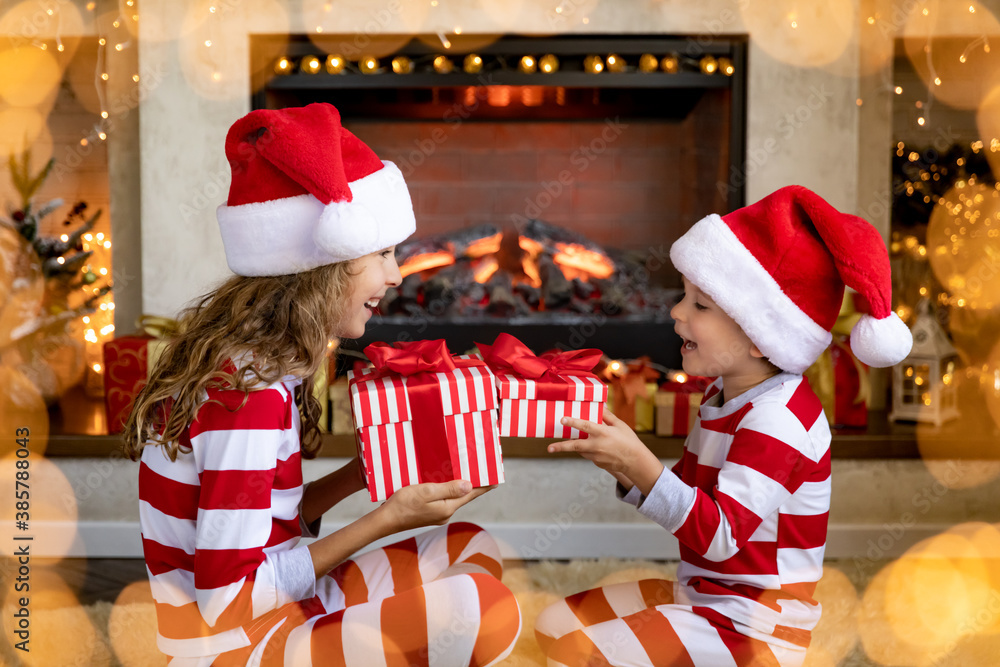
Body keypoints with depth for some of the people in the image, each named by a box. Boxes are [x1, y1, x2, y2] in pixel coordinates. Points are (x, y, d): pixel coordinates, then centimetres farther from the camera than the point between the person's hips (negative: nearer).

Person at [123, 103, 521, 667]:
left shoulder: (260, 358, 5)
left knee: (473, 549, 13)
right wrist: (385, 520, -18)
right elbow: (227, 597, -23)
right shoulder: (246, 389, -24)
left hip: (283, 606, 9)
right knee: (486, 612, -25)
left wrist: (361, 473, -3)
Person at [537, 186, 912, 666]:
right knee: (556, 624, 8)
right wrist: (626, 466, -6)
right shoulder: (728, 397, 8)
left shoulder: (776, 420, -23)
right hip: (700, 597, 10)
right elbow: (687, 498, 12)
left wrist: (642, 465, -37)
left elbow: (720, 535, -31)